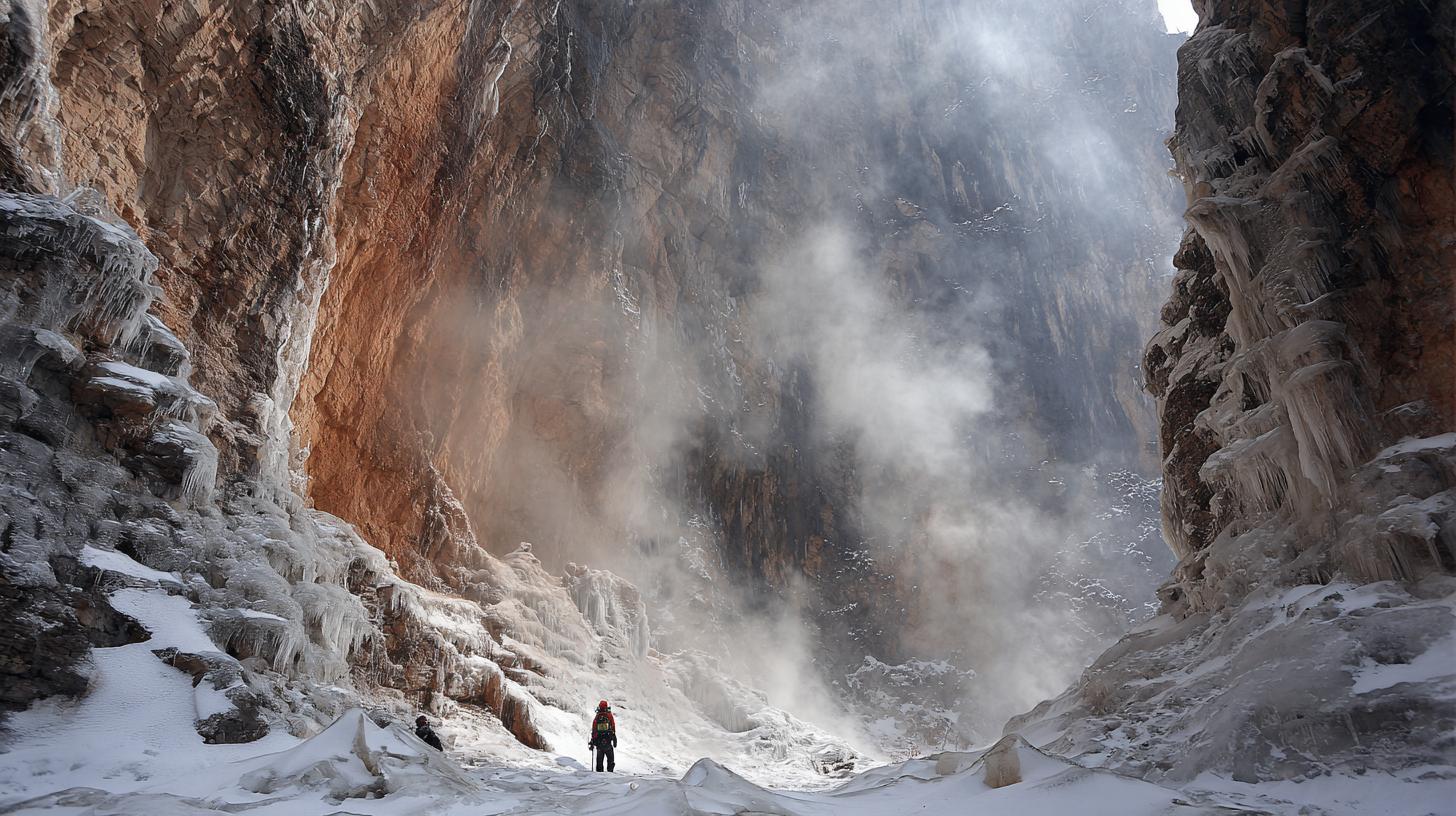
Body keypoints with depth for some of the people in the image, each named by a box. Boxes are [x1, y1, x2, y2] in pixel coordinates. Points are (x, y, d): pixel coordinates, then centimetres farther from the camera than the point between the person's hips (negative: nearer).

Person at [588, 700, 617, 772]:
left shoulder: (596, 718, 3)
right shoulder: (609, 716, -1)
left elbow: (593, 730, 3)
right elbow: (613, 729, -3)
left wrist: (592, 742, 9)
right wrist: (614, 739, 2)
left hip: (598, 741, 2)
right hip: (608, 741, -2)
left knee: (599, 759, 11)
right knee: (610, 758, 6)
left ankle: (599, 771, 9)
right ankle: (610, 770, -5)